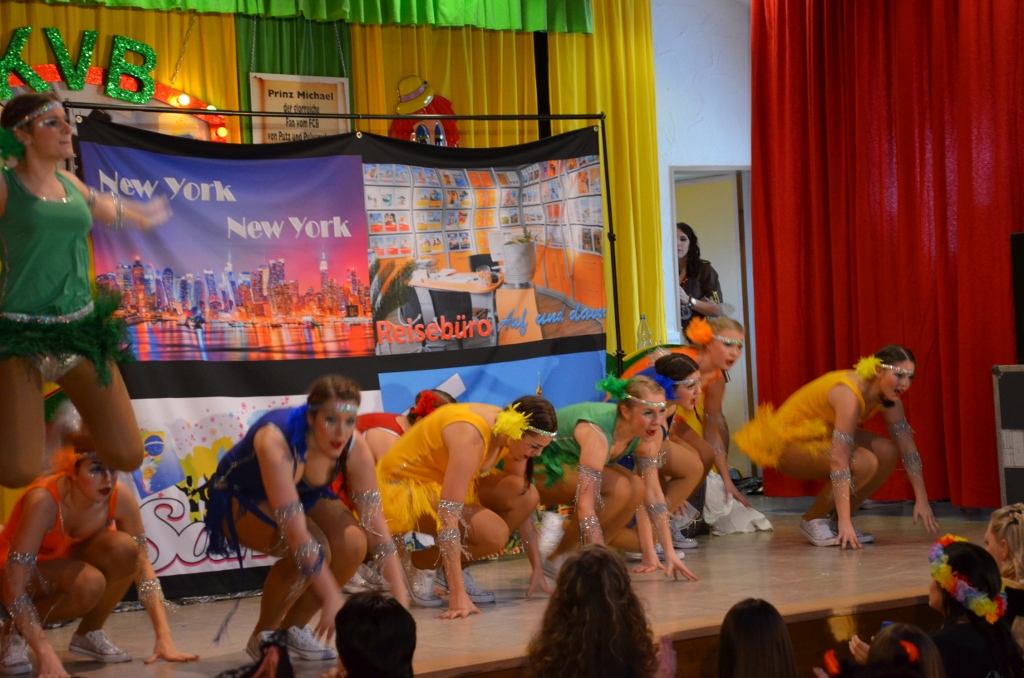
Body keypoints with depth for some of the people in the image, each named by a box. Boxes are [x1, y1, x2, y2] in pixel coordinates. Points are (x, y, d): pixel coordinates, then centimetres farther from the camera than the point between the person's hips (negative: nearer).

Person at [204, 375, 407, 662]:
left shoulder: (355, 448, -24)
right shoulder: (275, 441, -39)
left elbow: (375, 522, -21)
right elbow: (294, 529, -44)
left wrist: (399, 599, -25)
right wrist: (332, 598, -47)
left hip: (303, 495, 5)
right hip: (240, 499, -5)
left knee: (353, 544, -23)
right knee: (313, 549, -31)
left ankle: (293, 627, 1)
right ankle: (264, 636, -6)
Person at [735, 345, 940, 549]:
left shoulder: (888, 395, -9)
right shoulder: (849, 394, -33)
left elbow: (907, 447, -3)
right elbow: (839, 462, -38)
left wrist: (922, 500, -6)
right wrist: (844, 521, -40)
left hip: (821, 435, 8)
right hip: (789, 442, -8)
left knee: (888, 453, -10)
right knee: (864, 463, -27)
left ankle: (838, 518, 3)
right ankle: (812, 520, -7)